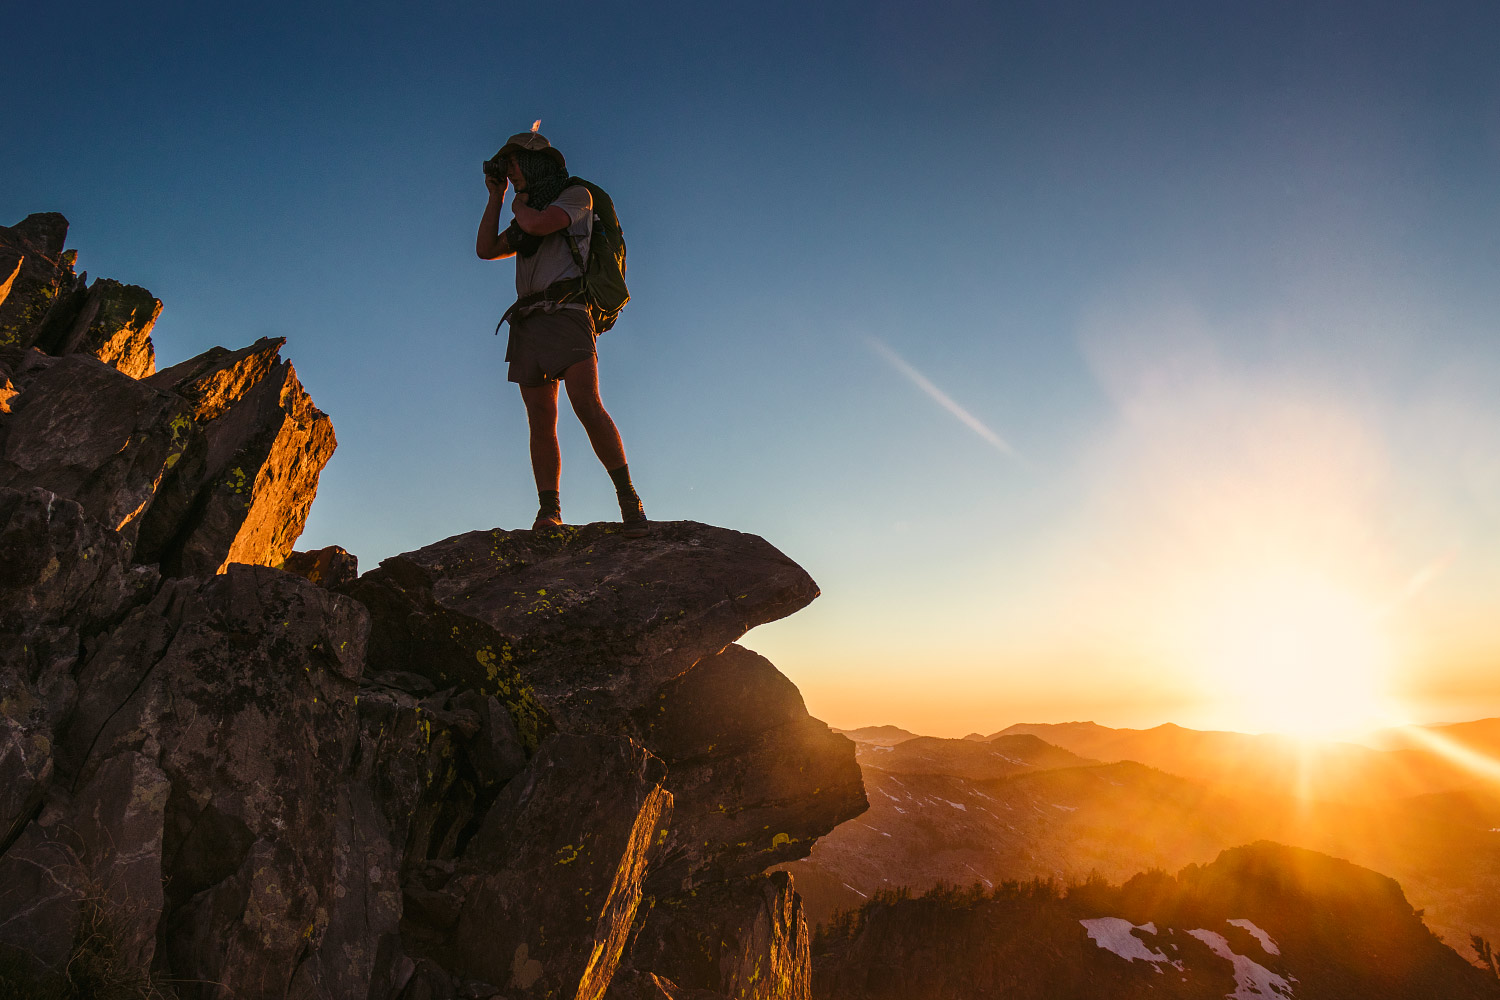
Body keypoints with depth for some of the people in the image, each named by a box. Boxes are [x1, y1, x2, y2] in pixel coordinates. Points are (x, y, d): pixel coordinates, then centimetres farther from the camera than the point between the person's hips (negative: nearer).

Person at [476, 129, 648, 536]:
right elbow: (486, 249, 21)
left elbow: (539, 224, -10)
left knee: (588, 407, -22)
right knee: (541, 423, -5)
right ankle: (549, 512, -9)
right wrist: (496, 197, 21)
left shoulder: (577, 195, 7)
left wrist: (519, 204, 12)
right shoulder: (526, 218, 30)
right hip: (526, 323, 7)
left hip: (565, 313, -7)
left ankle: (628, 498, -18)